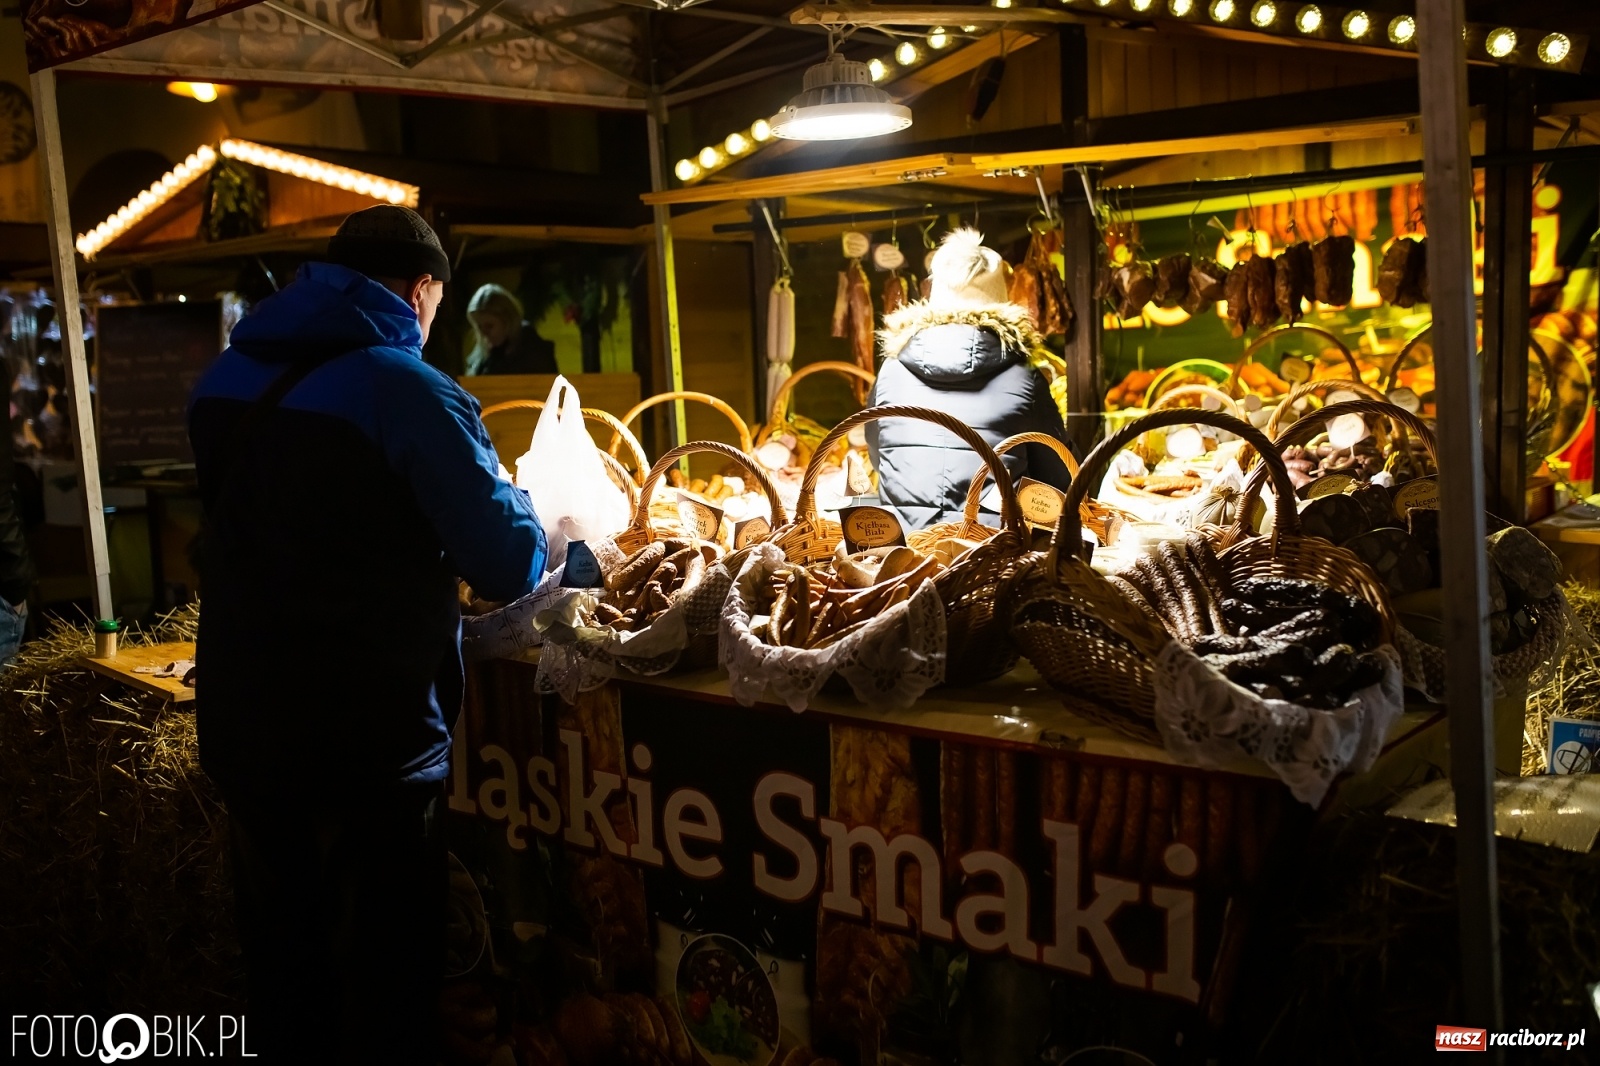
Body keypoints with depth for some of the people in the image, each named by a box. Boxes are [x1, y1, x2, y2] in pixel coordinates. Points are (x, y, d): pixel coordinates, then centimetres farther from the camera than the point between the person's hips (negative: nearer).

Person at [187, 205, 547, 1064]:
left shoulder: (222, 380, 5)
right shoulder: (410, 392, -17)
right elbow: (508, 566, -14)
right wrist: (520, 505, 7)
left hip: (240, 729, 7)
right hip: (369, 745, -6)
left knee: (282, 972, 22)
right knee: (385, 993, 9)